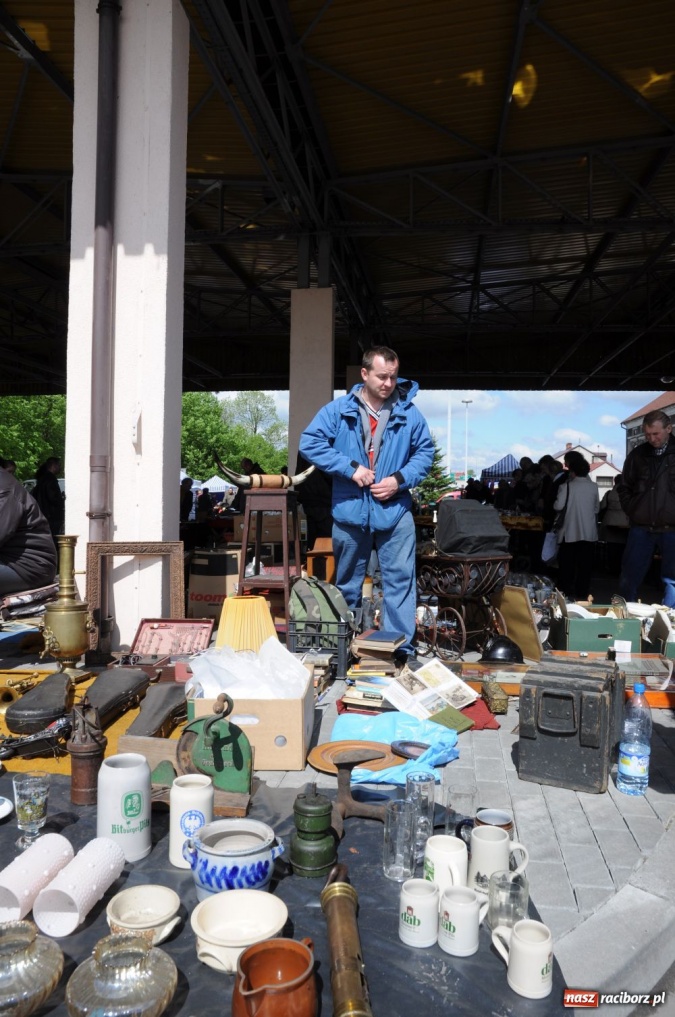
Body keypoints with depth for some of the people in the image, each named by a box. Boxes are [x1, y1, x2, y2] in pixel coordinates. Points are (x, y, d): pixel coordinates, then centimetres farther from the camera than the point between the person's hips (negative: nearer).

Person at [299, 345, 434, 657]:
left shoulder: (408, 412, 1)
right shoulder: (339, 409, -2)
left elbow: (425, 452, 7)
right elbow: (309, 442, -7)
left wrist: (400, 479, -9)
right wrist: (350, 468, -14)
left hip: (395, 512, 0)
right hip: (349, 512, 0)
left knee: (400, 581, -2)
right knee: (347, 583, 14)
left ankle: (400, 649, 7)